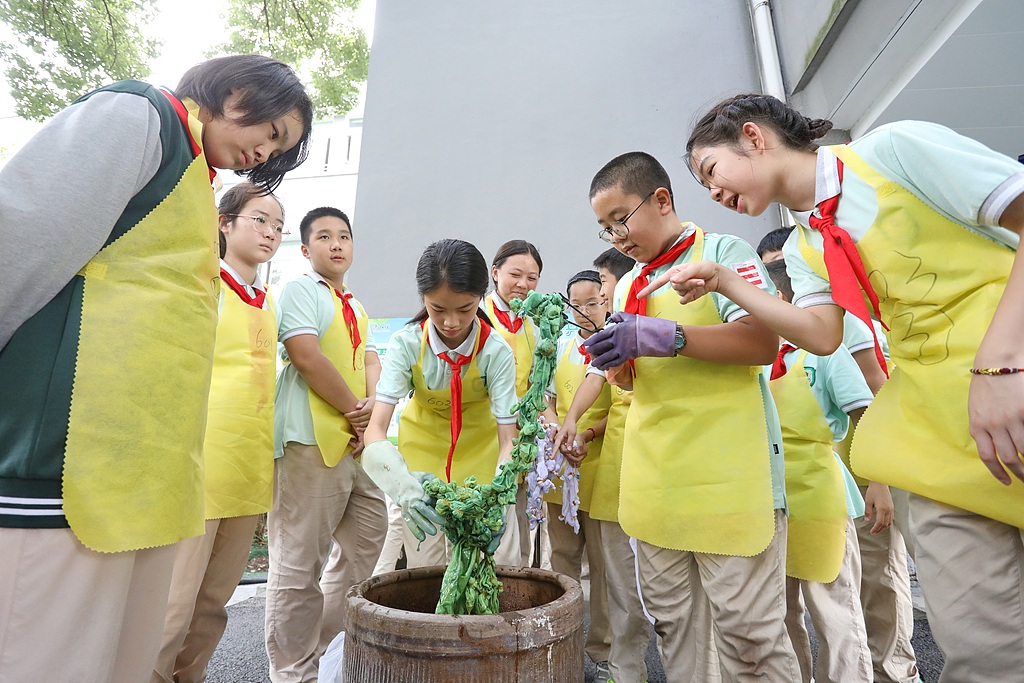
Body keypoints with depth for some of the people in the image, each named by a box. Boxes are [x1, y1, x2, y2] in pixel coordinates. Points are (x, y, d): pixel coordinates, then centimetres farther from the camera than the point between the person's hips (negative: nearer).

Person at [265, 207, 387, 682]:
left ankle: (321, 643, 31)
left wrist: (371, 405, -7)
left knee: (368, 544, 15)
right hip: (312, 440, -8)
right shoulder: (301, 290, -2)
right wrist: (354, 412, -9)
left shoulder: (356, 308, 21)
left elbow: (370, 362, 14)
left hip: (359, 443, 9)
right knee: (299, 564, 0)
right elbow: (306, 357, -15)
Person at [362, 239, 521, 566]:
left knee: (501, 563, 1)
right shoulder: (406, 344, -23)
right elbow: (376, 427, -29)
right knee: (425, 568, 6)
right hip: (422, 454, 1)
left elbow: (508, 439, -23)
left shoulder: (497, 351, -24)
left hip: (480, 453, 0)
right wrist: (404, 486, -48)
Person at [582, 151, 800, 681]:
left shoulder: (723, 252, -2)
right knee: (668, 617, 16)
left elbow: (764, 341, -15)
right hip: (655, 477, 7)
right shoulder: (628, 285, 17)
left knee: (745, 624, 1)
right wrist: (615, 358, -1)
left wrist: (666, 336, -21)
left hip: (726, 472, -6)